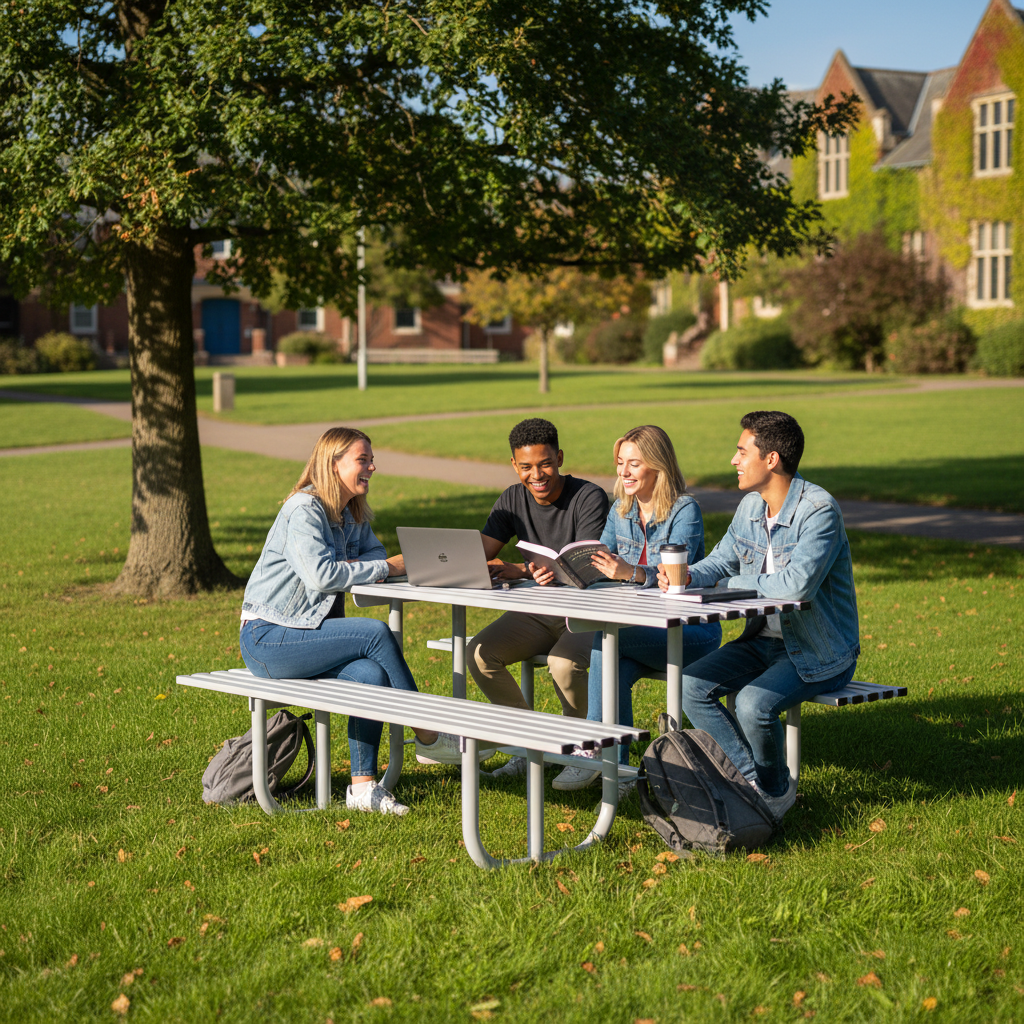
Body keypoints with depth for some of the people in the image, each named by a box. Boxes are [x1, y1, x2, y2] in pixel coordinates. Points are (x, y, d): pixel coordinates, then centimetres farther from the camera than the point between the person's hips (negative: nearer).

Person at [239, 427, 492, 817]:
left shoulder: (353, 514, 13)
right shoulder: (304, 509, -15)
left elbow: (377, 556, 9)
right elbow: (320, 576, -24)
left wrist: (352, 566, -13)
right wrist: (386, 568, -17)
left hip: (302, 634, 8)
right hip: (266, 638, -8)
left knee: (372, 675, -20)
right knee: (377, 634, -24)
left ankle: (363, 785, -16)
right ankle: (429, 739, -12)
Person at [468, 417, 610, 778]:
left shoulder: (589, 498, -13)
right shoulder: (513, 500, 6)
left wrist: (522, 571, -35)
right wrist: (493, 568, -25)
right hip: (536, 613, 6)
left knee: (564, 663, -35)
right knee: (479, 653, -18)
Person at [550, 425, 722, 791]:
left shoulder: (685, 510, -11)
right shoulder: (620, 511, 11)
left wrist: (631, 572, -43)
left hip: (688, 630, -5)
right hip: (641, 629, 5)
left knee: (606, 637, -30)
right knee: (617, 666, -30)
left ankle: (592, 749, -23)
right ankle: (616, 765, -29)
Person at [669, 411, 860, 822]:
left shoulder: (819, 510, -21)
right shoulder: (750, 506, 4)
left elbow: (796, 585, -33)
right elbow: (720, 561, 14)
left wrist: (732, 584, -19)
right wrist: (686, 577, -11)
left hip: (819, 653, -8)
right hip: (763, 640, 8)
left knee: (754, 703, -29)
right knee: (692, 685, -12)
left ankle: (776, 790, 0)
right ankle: (752, 778, -2)